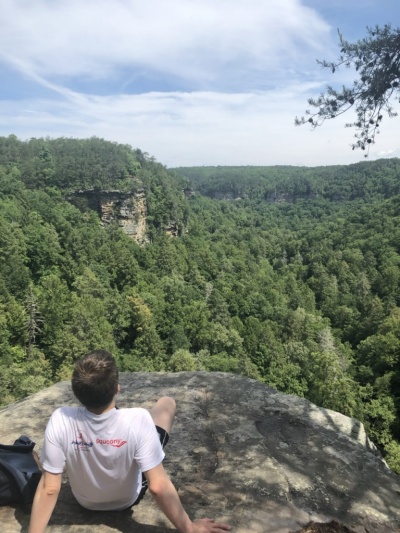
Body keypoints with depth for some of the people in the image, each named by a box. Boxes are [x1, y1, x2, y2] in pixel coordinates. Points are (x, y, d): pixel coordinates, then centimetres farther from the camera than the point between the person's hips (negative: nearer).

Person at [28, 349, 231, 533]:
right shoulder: (137, 420, -40)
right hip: (129, 499, -2)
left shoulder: (60, 420, -34)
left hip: (85, 501, 2)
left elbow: (49, 489, -26)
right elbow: (158, 487, -34)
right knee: (166, 403, 10)